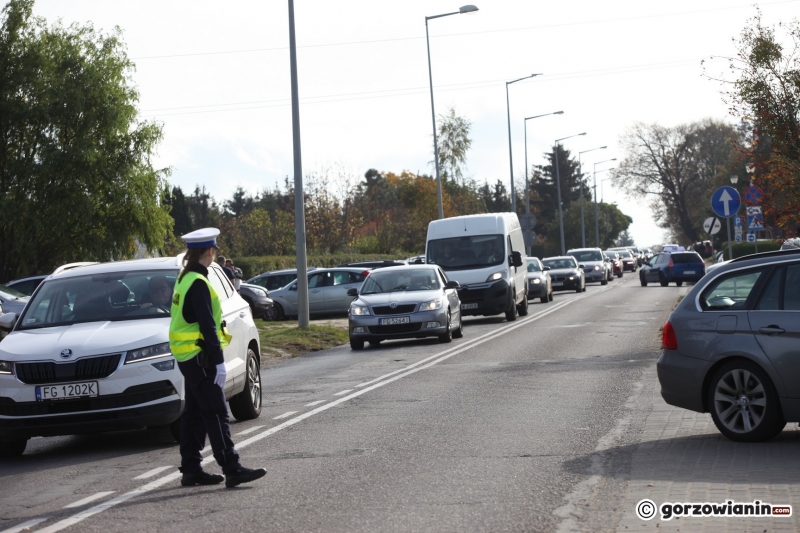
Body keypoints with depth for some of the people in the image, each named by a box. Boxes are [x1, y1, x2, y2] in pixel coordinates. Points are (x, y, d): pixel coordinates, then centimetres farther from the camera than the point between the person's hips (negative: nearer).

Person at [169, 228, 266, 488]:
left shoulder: (185, 279, 13)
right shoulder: (198, 283, -17)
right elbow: (207, 326, -21)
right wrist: (219, 362, -20)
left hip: (188, 357, 10)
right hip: (199, 357, -10)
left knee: (194, 414, 12)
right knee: (216, 413, -9)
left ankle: (191, 469, 16)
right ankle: (232, 469, -9)